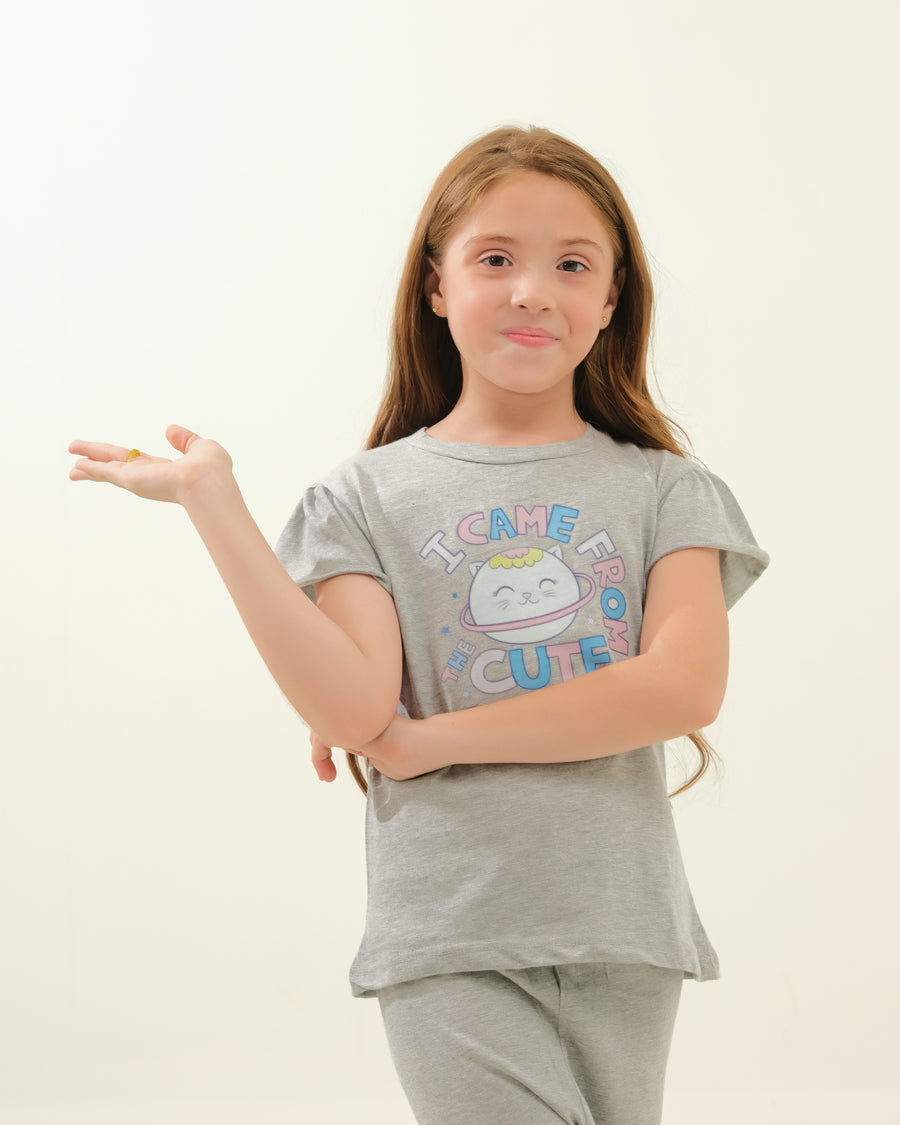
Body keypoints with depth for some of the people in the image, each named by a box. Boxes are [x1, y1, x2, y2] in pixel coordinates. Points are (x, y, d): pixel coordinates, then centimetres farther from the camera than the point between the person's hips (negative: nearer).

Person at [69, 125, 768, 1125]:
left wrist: (434, 739, -13)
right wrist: (211, 499, -13)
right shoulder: (368, 496, 3)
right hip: (450, 940, -2)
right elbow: (353, 716, -11)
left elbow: (686, 687, -11)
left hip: (620, 934, 2)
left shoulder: (663, 488, 5)